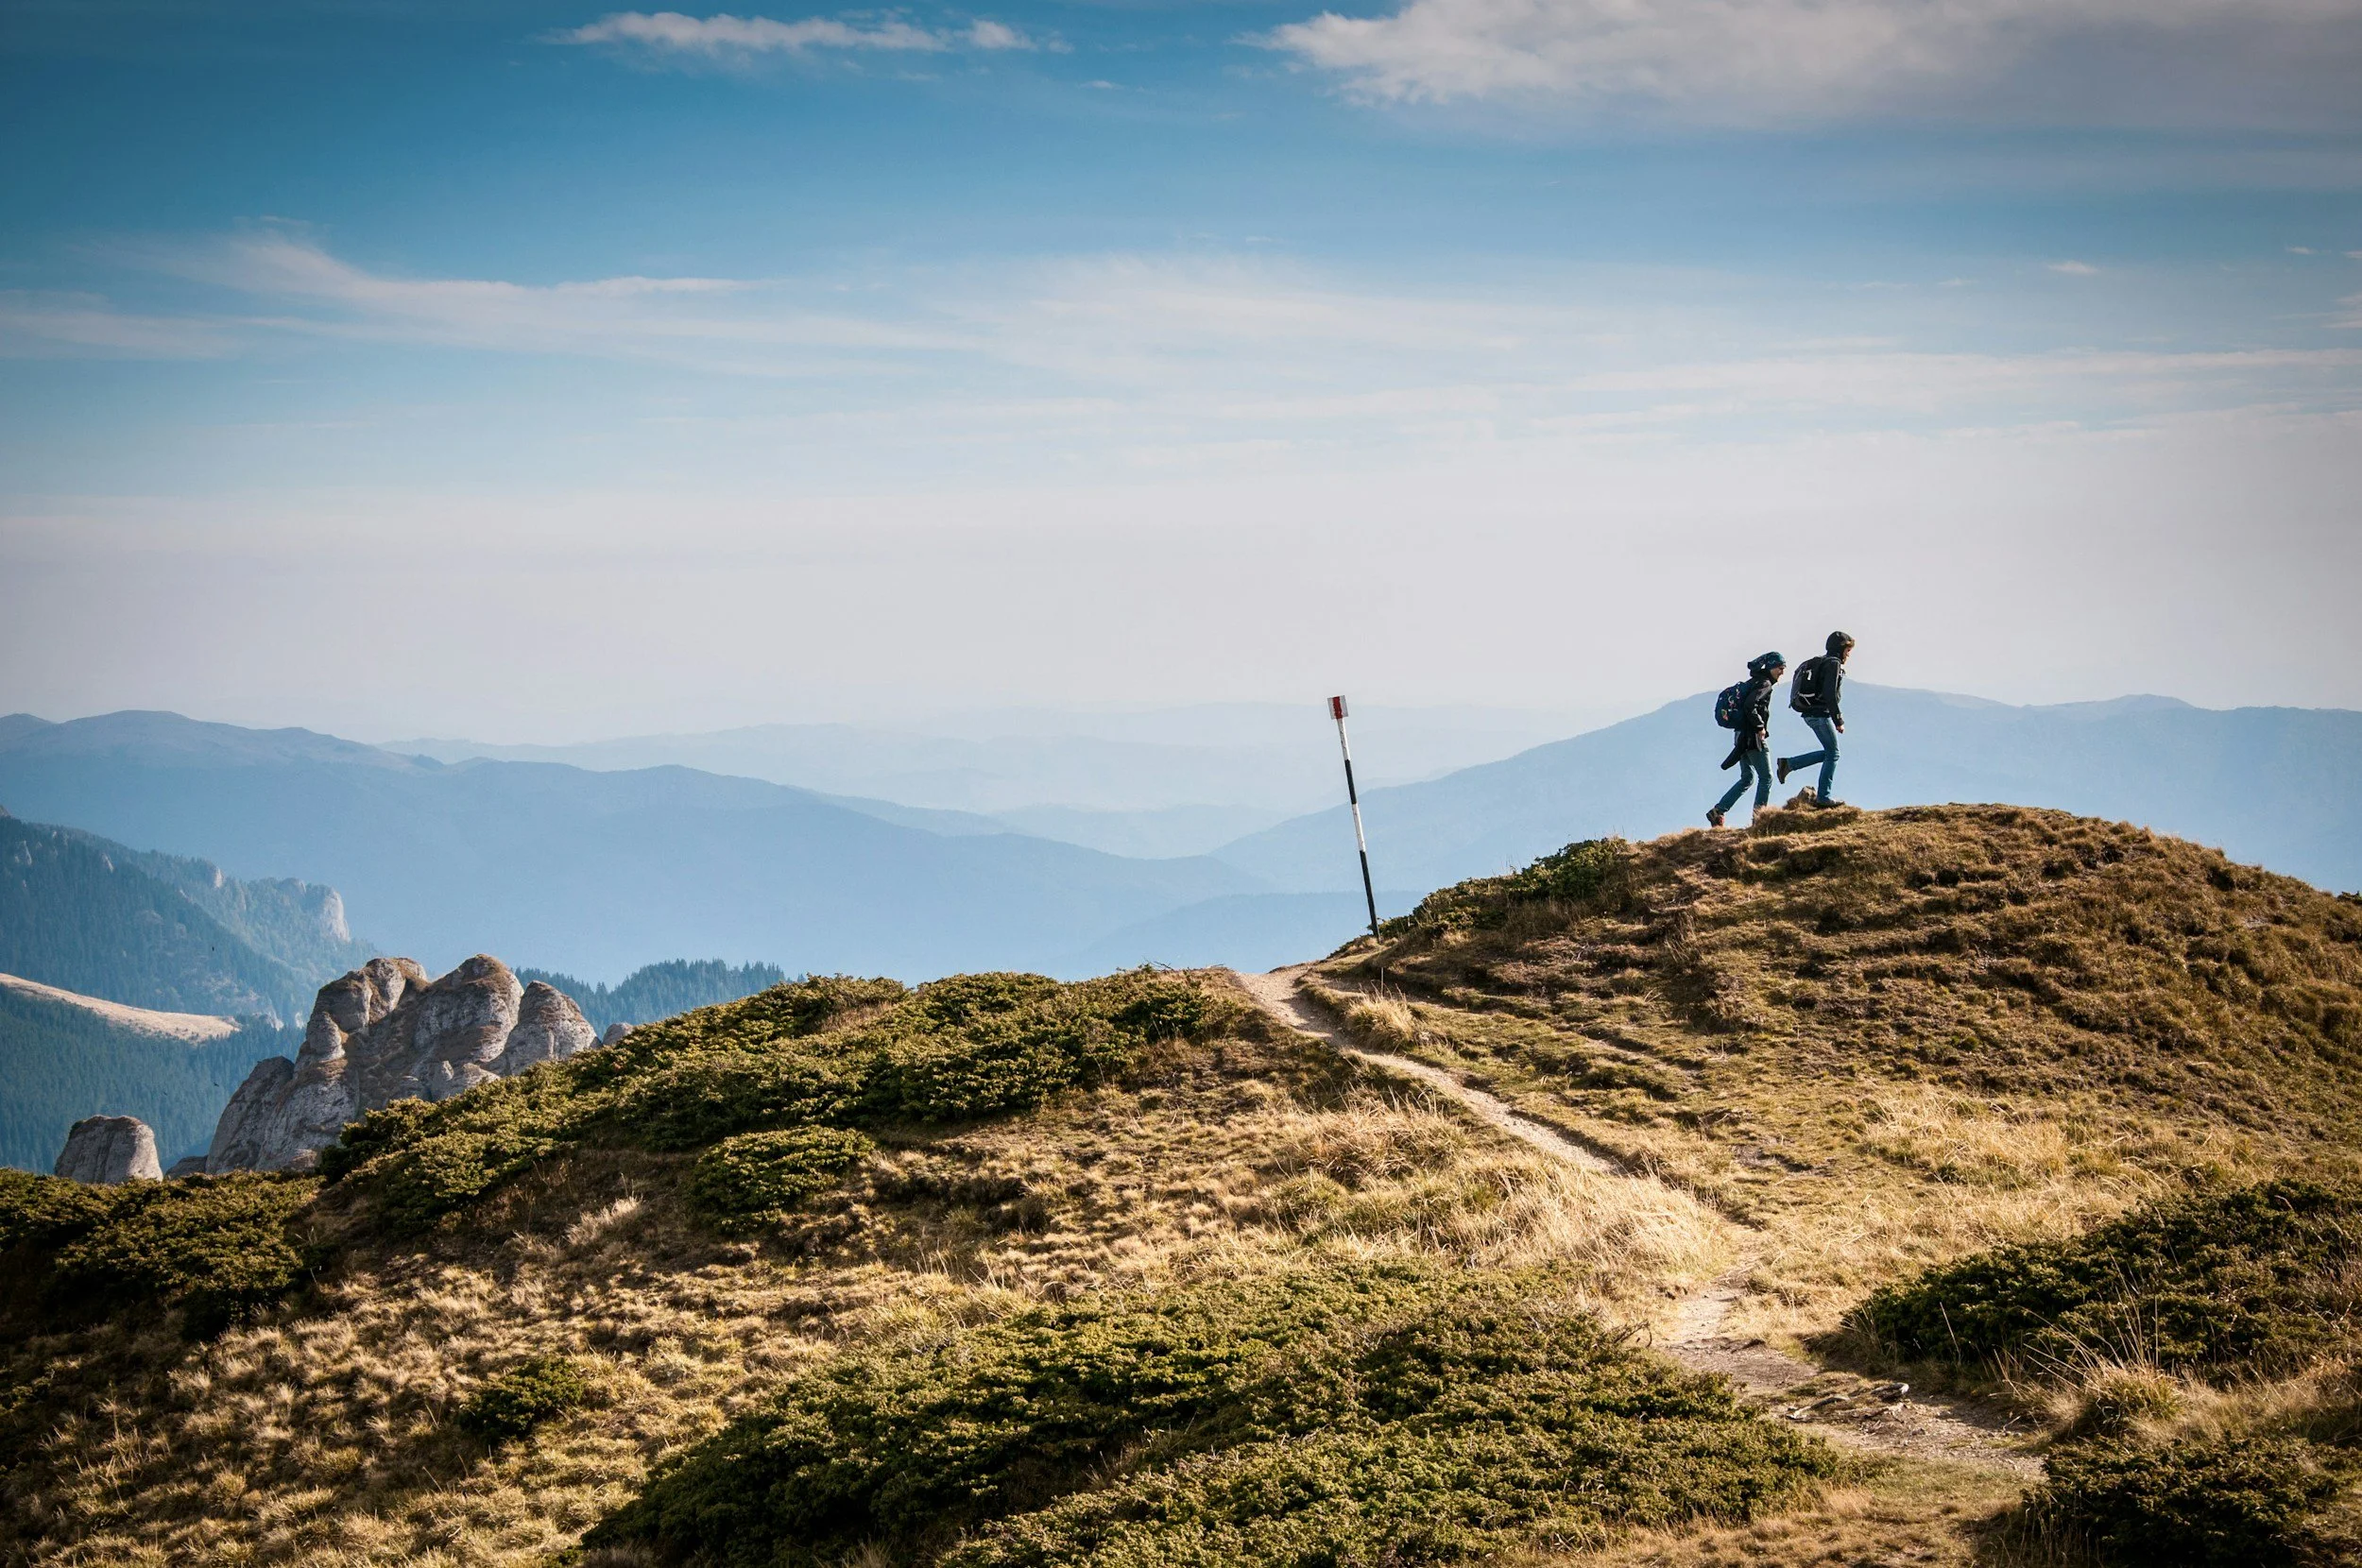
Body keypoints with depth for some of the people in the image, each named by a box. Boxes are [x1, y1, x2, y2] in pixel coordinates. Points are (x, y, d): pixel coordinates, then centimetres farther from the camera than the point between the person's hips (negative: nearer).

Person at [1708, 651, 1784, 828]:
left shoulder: (1754, 682, 18)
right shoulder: (1765, 684, -12)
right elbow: (1750, 706, -25)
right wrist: (1760, 727, -17)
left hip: (1742, 734, 10)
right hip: (1753, 738, -10)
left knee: (1747, 778, 13)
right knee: (1766, 778, -2)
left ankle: (1717, 812, 8)